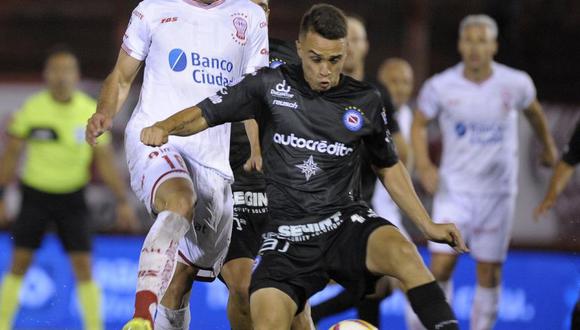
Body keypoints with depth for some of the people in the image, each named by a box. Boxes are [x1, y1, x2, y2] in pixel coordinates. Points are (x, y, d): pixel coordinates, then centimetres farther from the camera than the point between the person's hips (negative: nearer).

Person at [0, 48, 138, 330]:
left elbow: (104, 161, 1)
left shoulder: (91, 112, -5)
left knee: (83, 264, -7)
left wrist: (123, 201, -5)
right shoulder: (30, 109, -7)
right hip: (35, 193, 0)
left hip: (72, 198, 0)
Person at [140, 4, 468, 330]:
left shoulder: (366, 101, 4)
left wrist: (427, 224, 15)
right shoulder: (271, 85, -1)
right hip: (289, 235, 0)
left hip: (345, 221, 0)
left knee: (402, 253, -33)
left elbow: (389, 167, 19)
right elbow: (203, 115, 1)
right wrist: (165, 126, -21)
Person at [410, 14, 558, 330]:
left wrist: (548, 146, 29)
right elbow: (418, 125, 7)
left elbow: (533, 111, 15)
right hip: (454, 189, -1)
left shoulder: (515, 84, -8)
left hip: (497, 193, 1)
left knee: (489, 274, 5)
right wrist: (424, 165, -8)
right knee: (441, 267, -11)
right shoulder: (440, 86, -9)